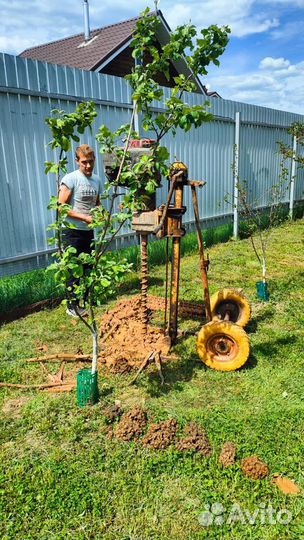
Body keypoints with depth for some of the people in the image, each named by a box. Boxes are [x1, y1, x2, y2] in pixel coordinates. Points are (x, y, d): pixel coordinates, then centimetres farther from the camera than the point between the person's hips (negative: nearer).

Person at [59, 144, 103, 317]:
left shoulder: (97, 180, 8)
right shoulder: (71, 179, -13)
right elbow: (61, 207, -17)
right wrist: (85, 217, -20)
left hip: (89, 231, 7)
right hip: (72, 231, -6)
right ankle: (73, 306, 11)